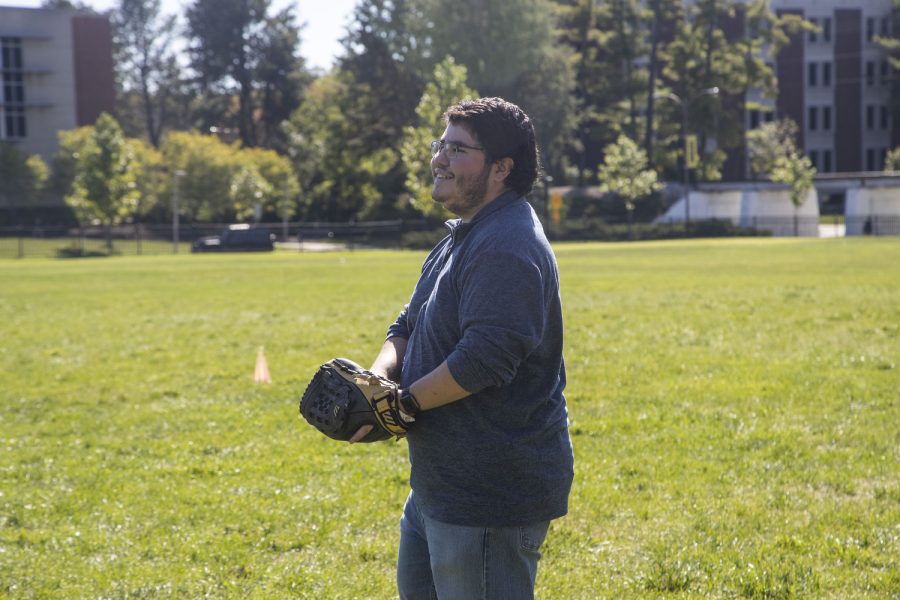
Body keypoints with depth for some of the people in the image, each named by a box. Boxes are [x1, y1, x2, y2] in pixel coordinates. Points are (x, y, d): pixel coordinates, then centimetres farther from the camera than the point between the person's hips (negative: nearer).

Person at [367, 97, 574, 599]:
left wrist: (404, 403, -18)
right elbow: (409, 327, 19)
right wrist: (380, 375, -3)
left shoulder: (509, 247, -20)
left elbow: (484, 358, -29)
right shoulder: (463, 238, 16)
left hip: (490, 494, -11)